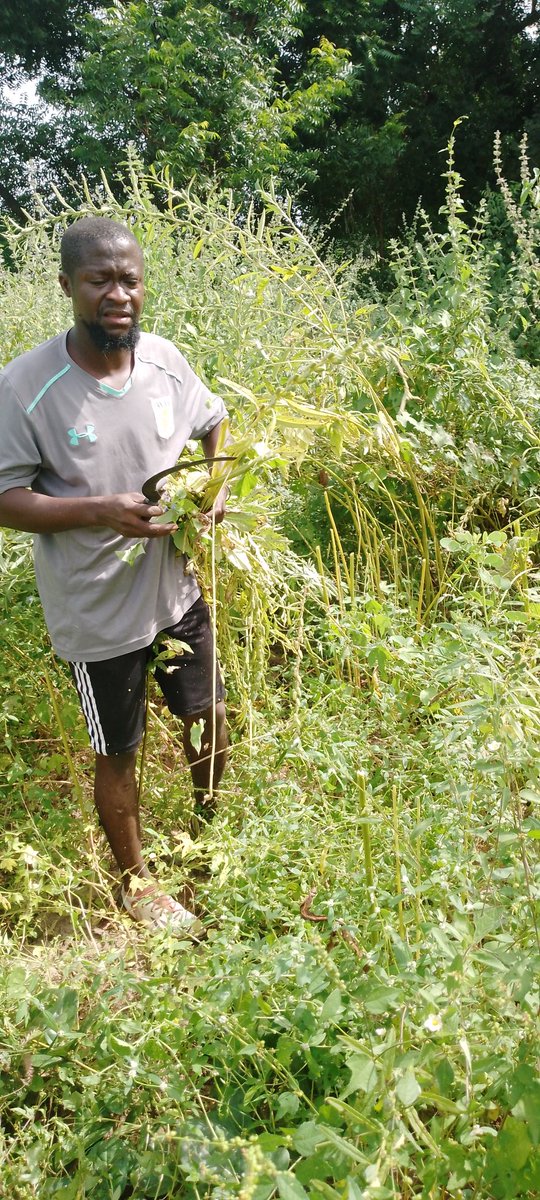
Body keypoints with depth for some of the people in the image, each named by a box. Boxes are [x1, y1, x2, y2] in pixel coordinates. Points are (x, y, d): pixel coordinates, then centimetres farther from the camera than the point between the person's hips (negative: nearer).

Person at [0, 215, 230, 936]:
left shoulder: (164, 358, -5)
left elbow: (211, 423, 14)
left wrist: (216, 485, -4)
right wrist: (100, 510, -27)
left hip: (179, 588, 5)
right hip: (98, 614, -4)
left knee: (208, 722, 21)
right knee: (118, 755, 14)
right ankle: (136, 880, 41)